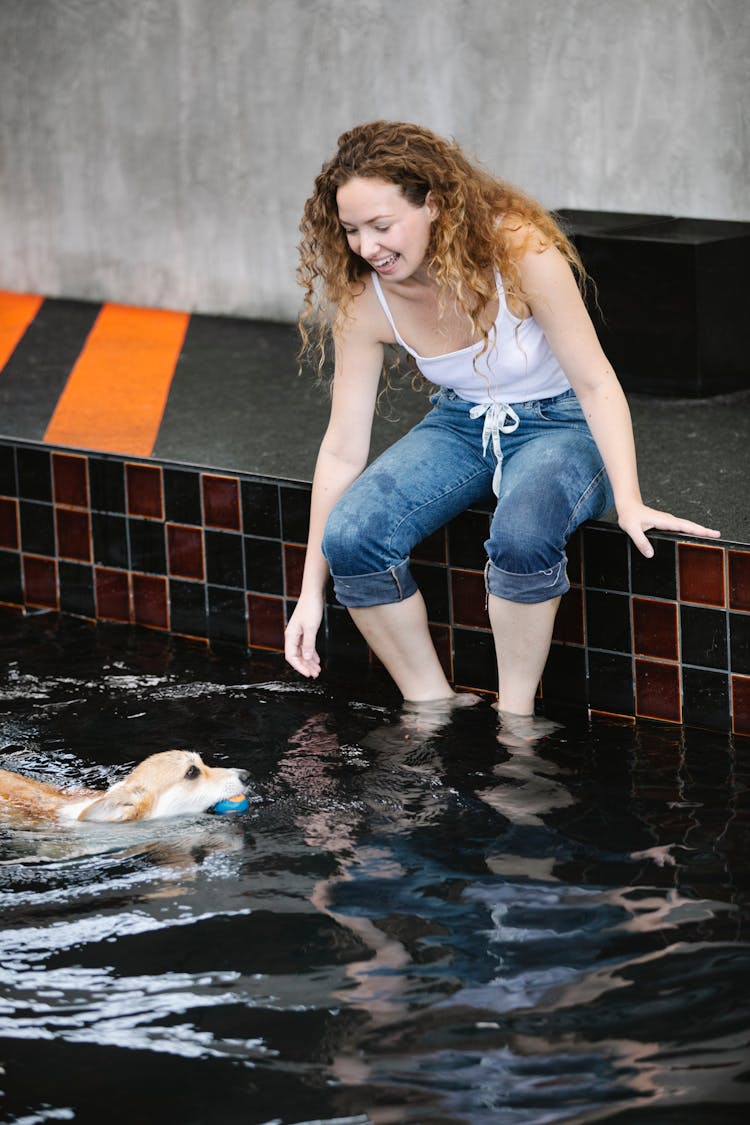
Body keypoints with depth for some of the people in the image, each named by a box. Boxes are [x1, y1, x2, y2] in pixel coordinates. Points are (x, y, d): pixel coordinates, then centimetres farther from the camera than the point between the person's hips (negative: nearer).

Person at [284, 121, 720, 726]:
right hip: (462, 425, 4)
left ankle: (515, 716, -18)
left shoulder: (521, 255, -26)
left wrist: (629, 502, -31)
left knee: (522, 535, -38)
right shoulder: (365, 303, -14)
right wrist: (312, 591, -6)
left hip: (559, 425, -4)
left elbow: (596, 384, -19)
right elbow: (342, 451, -7)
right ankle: (431, 705, -6)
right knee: (348, 536, -23)